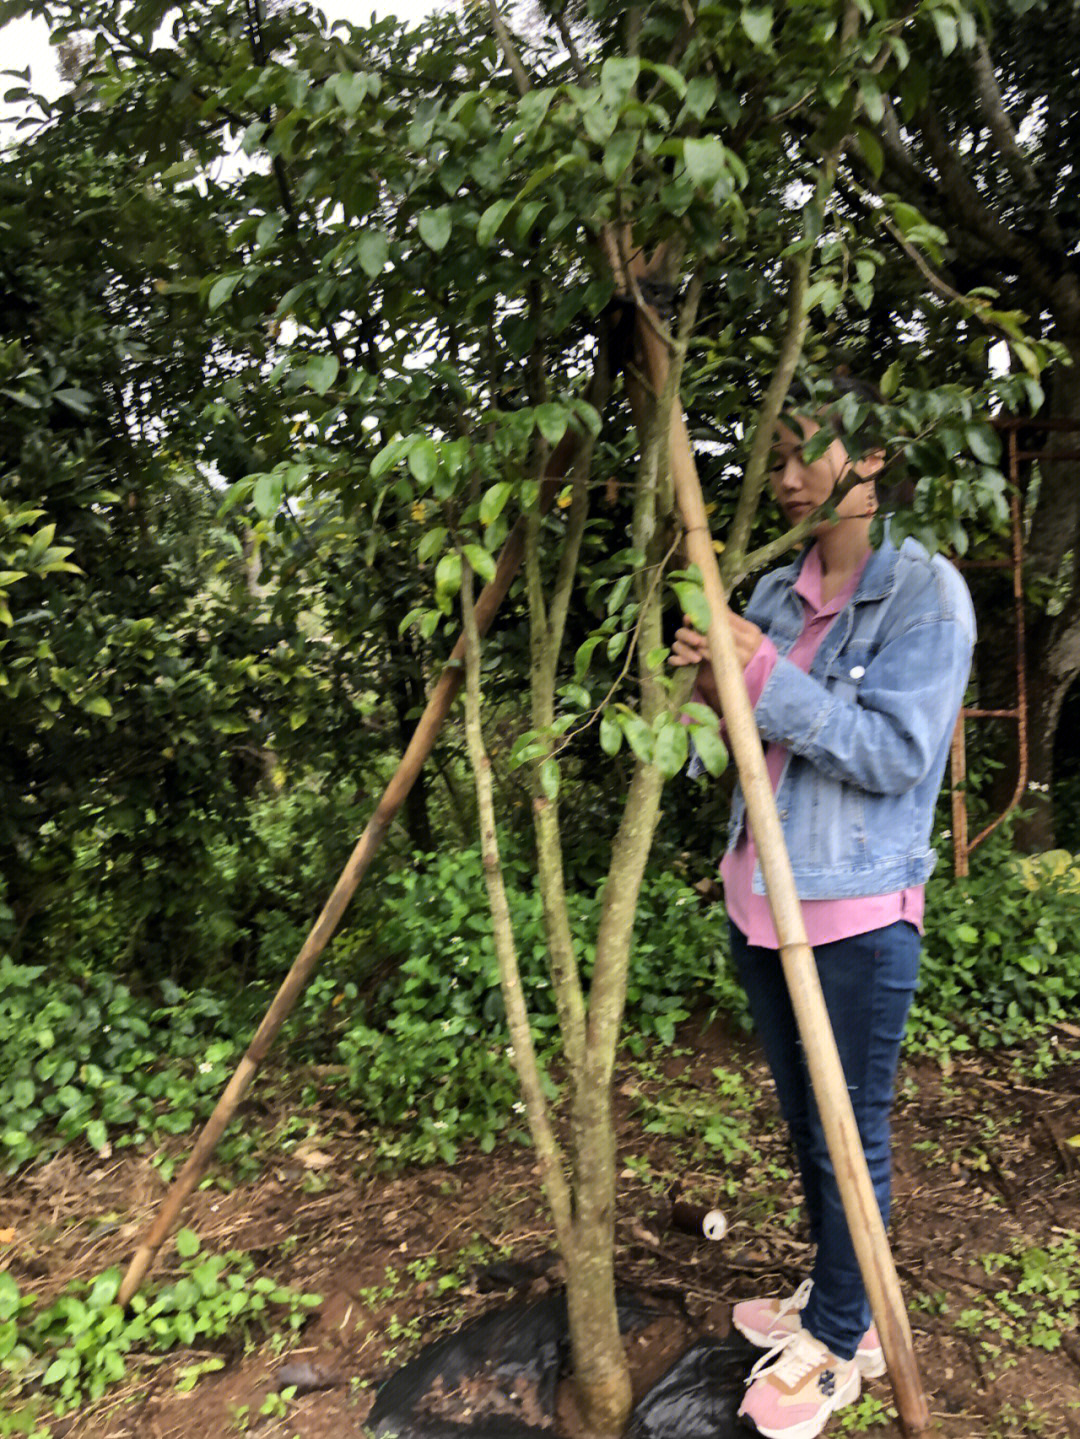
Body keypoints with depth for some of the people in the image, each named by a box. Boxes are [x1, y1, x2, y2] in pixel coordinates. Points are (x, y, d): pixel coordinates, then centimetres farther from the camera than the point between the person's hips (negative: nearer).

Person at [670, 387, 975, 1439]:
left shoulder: (925, 591, -11)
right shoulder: (776, 592, 8)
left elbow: (894, 753, -20)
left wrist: (763, 673, -25)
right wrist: (710, 688, -7)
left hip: (855, 916, -6)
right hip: (758, 904, 7)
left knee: (851, 1136, 8)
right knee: (803, 1122, 20)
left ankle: (839, 1346, 30)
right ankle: (835, 1298, 42)